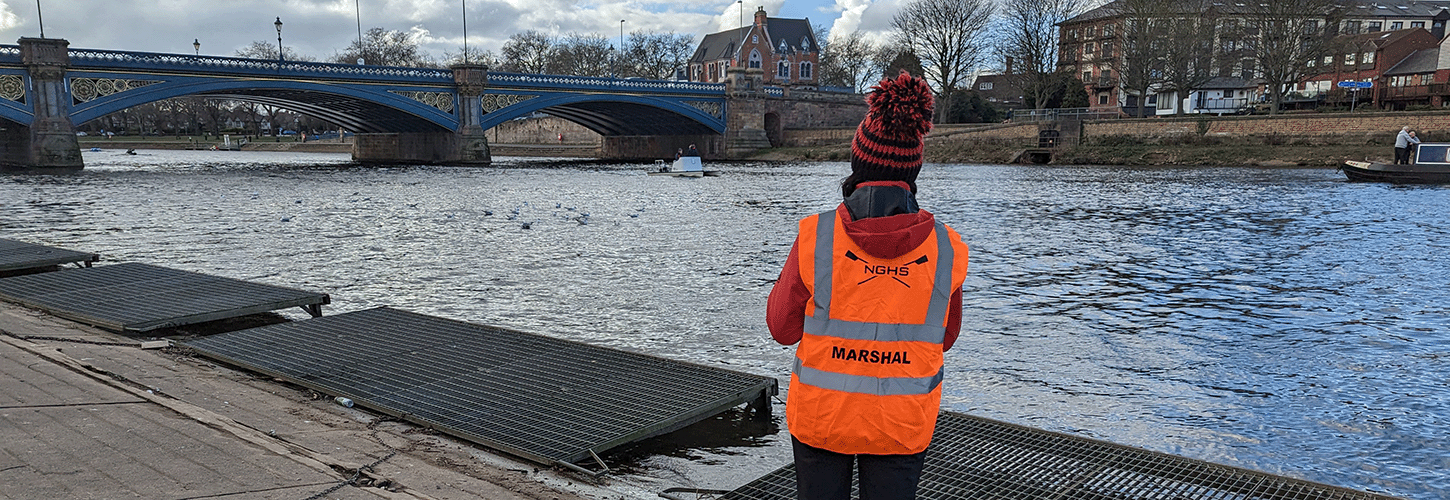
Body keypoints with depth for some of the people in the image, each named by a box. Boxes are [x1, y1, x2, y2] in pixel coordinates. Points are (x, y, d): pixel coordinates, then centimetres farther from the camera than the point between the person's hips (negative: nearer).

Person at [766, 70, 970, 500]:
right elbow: (944, 338, 3)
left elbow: (782, 328, -4)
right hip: (903, 426, 1)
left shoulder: (815, 239, -16)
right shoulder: (946, 249, -11)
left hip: (821, 416, 0)